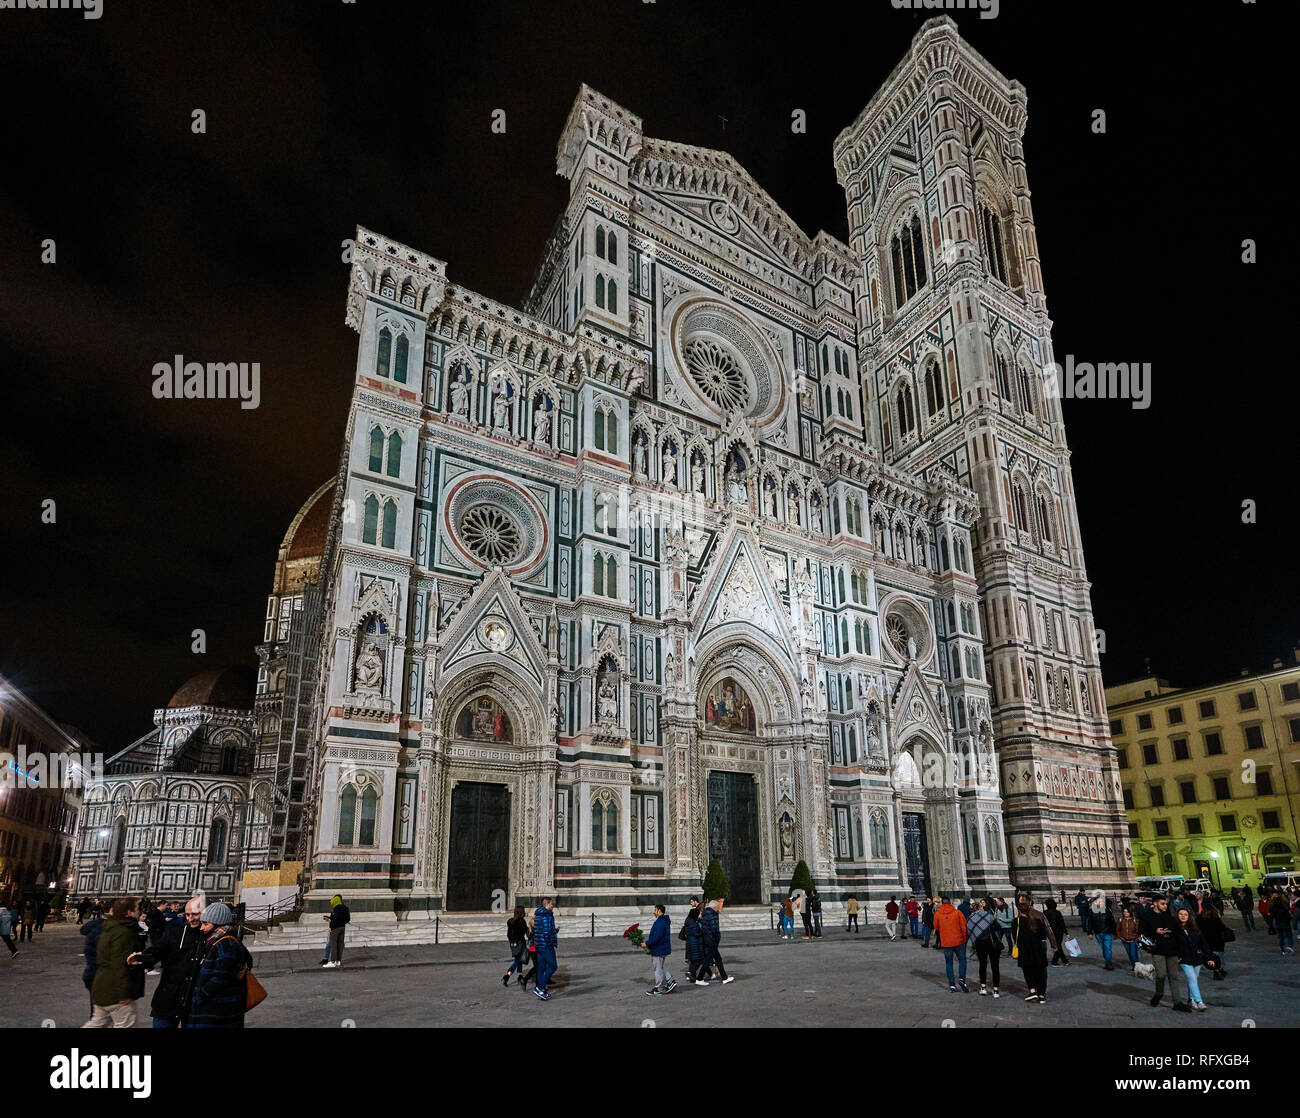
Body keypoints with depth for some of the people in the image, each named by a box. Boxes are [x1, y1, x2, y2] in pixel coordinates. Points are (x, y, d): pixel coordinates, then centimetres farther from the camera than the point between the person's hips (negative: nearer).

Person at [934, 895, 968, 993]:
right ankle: (962, 978, -4)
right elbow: (964, 926, -4)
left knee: (948, 963, 10)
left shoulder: (937, 914, -2)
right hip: (958, 941, -1)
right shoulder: (957, 912, -5)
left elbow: (936, 928, 8)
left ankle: (952, 985, 7)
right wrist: (964, 938, 7)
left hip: (946, 943, 1)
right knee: (962, 960, 15)